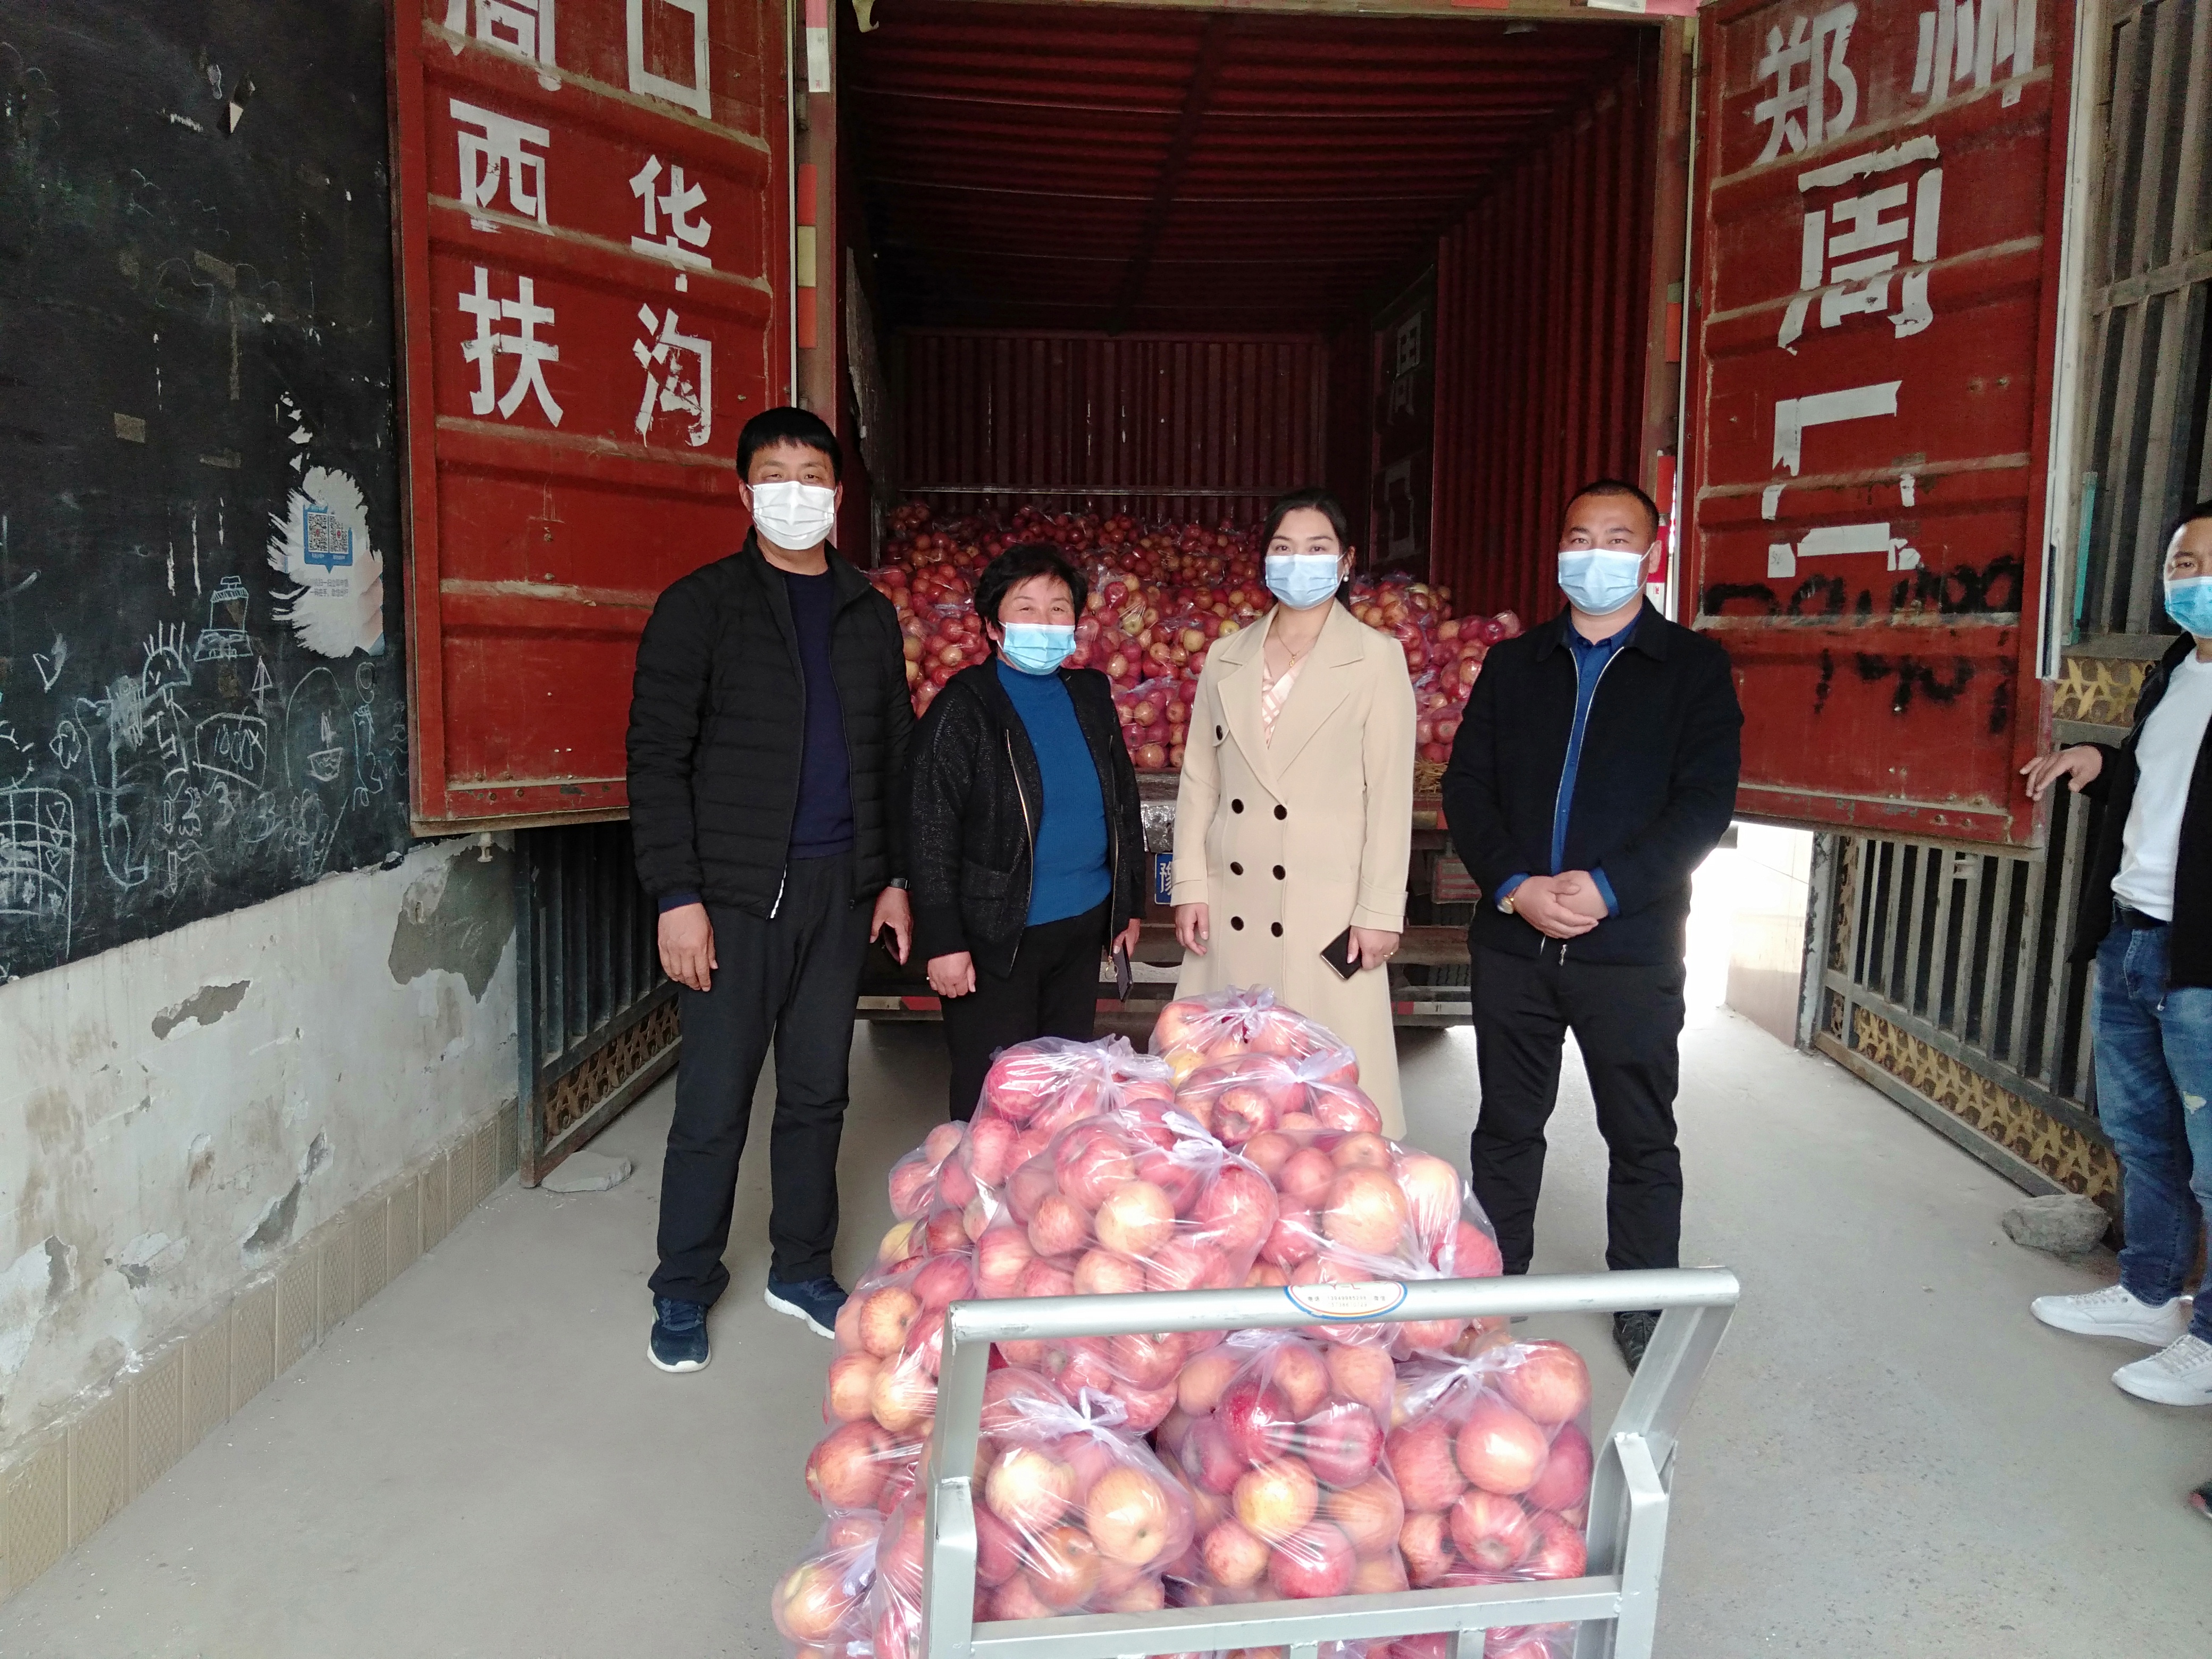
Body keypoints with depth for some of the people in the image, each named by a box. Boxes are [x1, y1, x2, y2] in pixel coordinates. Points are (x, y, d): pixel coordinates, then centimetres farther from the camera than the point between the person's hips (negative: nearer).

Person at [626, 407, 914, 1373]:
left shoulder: (868, 615, 12)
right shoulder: (701, 607, -2)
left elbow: (896, 754, 16)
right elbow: (657, 760, -7)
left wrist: (895, 876, 10)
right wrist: (677, 896, -13)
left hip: (841, 890, 4)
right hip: (736, 892, -4)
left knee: (817, 1093, 13)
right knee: (714, 1105, 1)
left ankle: (802, 1269, 28)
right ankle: (683, 1293, 19)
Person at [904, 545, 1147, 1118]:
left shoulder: (1091, 696, 7)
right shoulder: (963, 708, -11)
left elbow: (1124, 803, 15)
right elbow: (930, 834, -13)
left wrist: (1131, 903, 15)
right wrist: (943, 943, -15)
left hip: (1082, 930, 6)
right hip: (997, 936, -6)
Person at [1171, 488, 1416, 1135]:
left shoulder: (1377, 658, -2)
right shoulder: (1226, 657, 10)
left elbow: (1390, 794, -4)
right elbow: (1199, 778, 10)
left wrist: (1380, 911, -8)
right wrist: (1191, 887, 4)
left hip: (1328, 908, -3)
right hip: (1232, 904, 4)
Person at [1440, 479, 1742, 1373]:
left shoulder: (1694, 668, 3)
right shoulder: (1513, 664, 11)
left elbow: (1705, 803, -7)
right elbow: (1466, 787, 4)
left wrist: (1607, 888, -18)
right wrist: (1515, 886, -12)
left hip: (1633, 944, -2)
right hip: (1513, 939, 3)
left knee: (1642, 1137, 10)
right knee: (1506, 1126, 13)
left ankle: (1644, 1307, 26)